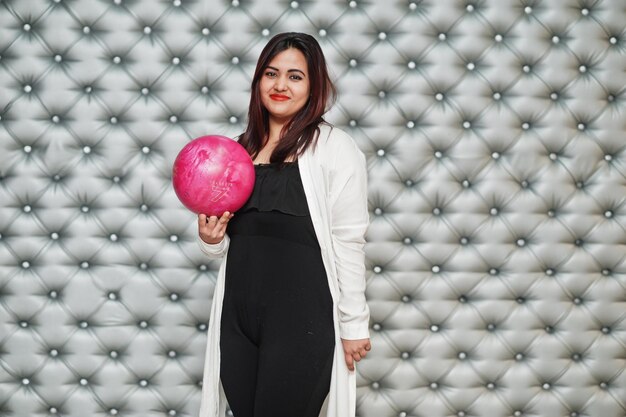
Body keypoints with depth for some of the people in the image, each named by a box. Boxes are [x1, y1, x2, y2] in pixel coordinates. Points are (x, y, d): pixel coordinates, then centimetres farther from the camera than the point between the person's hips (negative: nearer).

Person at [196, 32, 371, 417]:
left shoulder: (335, 146, -6)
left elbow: (348, 243, -7)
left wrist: (354, 324, -7)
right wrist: (209, 238, -2)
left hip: (301, 318, -5)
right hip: (238, 315, 6)